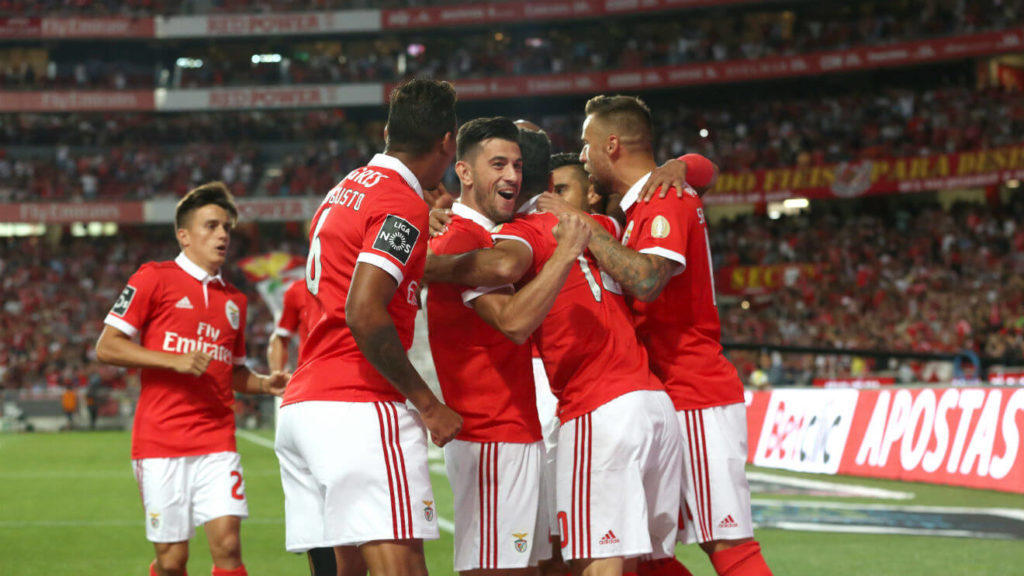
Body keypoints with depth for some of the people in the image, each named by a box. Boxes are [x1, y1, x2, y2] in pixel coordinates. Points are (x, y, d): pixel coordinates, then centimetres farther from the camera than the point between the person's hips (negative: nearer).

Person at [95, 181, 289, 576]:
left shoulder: (234, 300, 16)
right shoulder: (155, 278, 1)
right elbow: (106, 347, -4)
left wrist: (265, 384, 6)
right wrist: (173, 360, -14)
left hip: (216, 441, 4)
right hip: (160, 441, -4)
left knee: (227, 543, -12)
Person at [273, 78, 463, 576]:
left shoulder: (347, 188, 18)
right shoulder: (403, 204, -9)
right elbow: (364, 314, -19)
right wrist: (428, 404, -13)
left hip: (300, 405, 9)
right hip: (358, 408, -9)